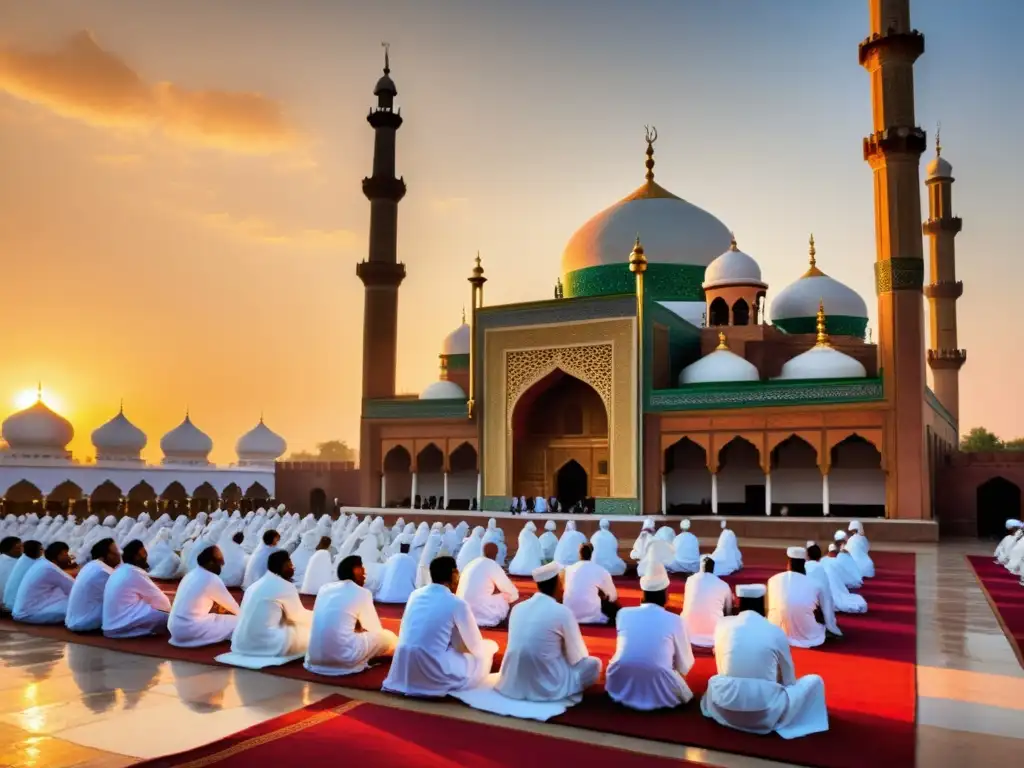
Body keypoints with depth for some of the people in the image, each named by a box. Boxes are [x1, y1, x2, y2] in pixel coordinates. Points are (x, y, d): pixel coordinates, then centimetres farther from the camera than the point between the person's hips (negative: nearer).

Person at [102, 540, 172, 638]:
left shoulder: (118, 572, 15)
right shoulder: (135, 573, -11)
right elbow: (160, 600, -2)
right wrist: (168, 609, 14)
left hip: (111, 626, 9)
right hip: (121, 627, -9)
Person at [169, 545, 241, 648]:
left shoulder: (191, 574, 12)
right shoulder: (211, 579, -12)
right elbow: (231, 604, 2)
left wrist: (218, 606, 32)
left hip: (175, 626, 9)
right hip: (189, 630, -9)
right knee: (236, 624, -5)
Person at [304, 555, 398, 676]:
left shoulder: (325, 588, 15)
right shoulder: (362, 593, 1)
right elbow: (375, 630, 10)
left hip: (315, 658, 6)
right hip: (344, 658, -6)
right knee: (387, 636, 11)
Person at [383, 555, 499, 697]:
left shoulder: (415, 594, 8)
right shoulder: (457, 603, -9)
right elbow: (475, 645, 0)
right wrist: (490, 646, 23)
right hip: (434, 673, -7)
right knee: (485, 651, 13)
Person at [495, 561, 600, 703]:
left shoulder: (518, 608, 4)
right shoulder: (562, 612, -11)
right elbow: (577, 657, -2)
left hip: (512, 683, 6)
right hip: (547, 686, -6)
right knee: (594, 663, 13)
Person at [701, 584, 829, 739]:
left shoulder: (723, 625, 3)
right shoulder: (776, 632, 0)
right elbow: (788, 678, 15)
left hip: (725, 710, 3)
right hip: (765, 715, -3)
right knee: (814, 681, 15)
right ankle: (776, 720, 20)